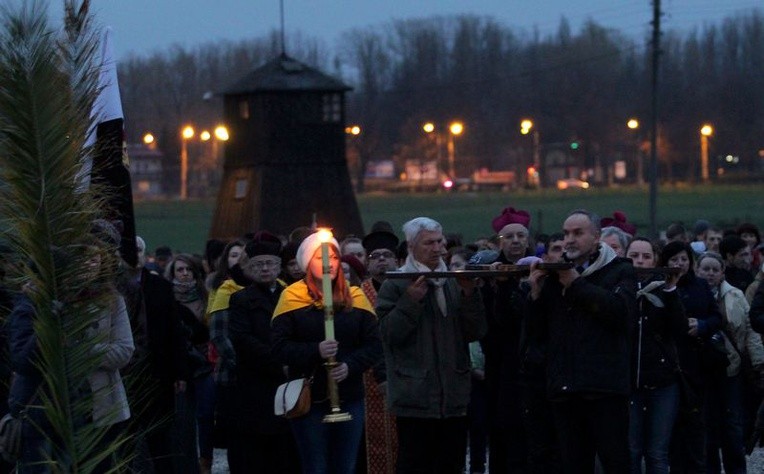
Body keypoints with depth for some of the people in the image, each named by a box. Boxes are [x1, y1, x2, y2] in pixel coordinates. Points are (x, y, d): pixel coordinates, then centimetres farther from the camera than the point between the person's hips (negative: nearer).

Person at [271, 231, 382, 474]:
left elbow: (374, 345, 3)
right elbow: (280, 347, -8)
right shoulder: (292, 298, -1)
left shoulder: (355, 298, 7)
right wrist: (316, 351, -23)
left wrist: (350, 365, -15)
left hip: (349, 398, 3)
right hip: (309, 399, -3)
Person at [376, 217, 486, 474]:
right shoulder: (395, 285, 0)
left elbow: (476, 332, 9)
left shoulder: (454, 284, 16)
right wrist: (411, 301, -18)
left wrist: (469, 295, -4)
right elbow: (389, 333, -9)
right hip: (415, 395, -5)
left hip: (453, 395, 5)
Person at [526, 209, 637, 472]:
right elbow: (537, 330, 17)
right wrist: (536, 294, 1)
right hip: (564, 388, 5)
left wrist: (576, 284, -11)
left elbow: (620, 309, -15)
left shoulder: (620, 271, 6)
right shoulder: (555, 276, 19)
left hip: (605, 387, -5)